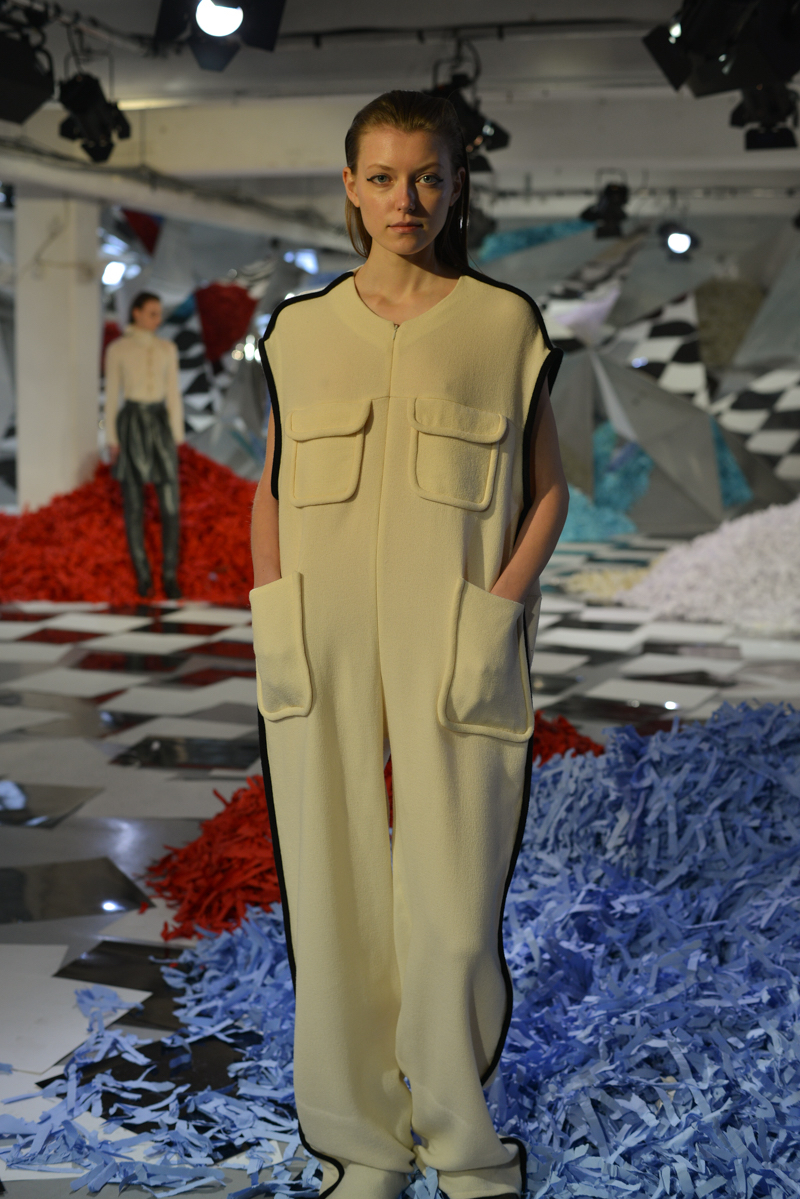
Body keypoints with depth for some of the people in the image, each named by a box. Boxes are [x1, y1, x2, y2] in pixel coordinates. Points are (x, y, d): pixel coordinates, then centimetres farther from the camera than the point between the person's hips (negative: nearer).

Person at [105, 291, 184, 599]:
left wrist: (177, 438, 3)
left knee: (171, 504, -7)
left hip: (160, 424, 2)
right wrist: (111, 441, -4)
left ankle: (170, 575, 3)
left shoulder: (167, 349, 8)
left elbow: (173, 395, 8)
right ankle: (142, 574, 12)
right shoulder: (116, 349, 0)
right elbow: (111, 396, 0)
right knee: (134, 504, 2)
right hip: (131, 425, -2)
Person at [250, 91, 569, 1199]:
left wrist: (499, 609, -8)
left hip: (454, 655, -2)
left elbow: (549, 489, 6)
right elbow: (271, 490, 15)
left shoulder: (504, 323, 5)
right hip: (322, 660, 2)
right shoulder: (301, 329, 11)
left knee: (454, 907, -3)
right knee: (334, 896, 4)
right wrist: (273, 619, 2)